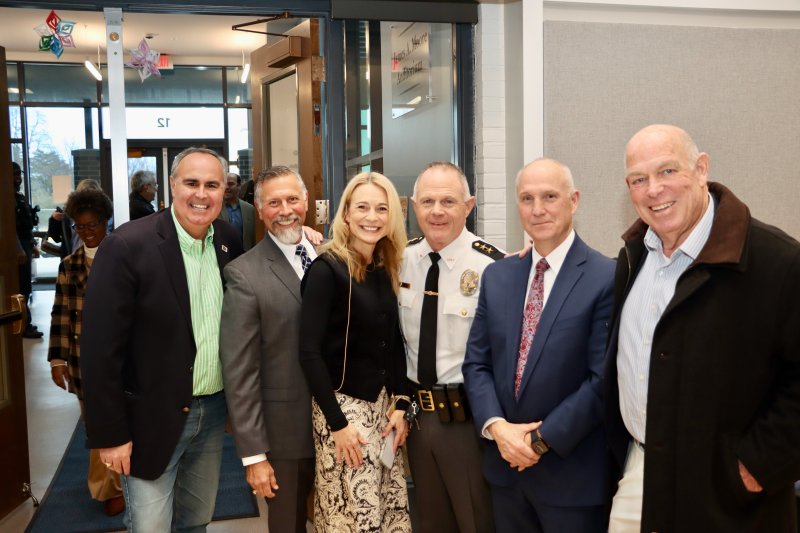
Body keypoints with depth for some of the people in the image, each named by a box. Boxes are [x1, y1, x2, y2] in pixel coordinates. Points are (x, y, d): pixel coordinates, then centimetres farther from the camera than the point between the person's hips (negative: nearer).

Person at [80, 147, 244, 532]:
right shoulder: (128, 246, -17)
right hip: (152, 419, -5)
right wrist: (110, 433, -15)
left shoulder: (229, 241, 0)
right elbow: (101, 349, -16)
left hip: (213, 412, 5)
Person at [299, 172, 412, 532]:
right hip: (343, 405, -6)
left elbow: (393, 343, 10)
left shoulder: (387, 270, 5)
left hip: (382, 404, 6)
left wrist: (400, 403, 1)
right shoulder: (327, 269, -14)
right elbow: (309, 352, -17)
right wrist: (337, 423, -17)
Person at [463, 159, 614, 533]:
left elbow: (604, 380, -15)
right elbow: (476, 363, 5)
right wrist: (496, 426, -9)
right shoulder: (497, 276, 6)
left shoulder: (607, 278, -12)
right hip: (505, 466, 5)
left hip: (573, 473, -4)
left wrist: (542, 439, -14)